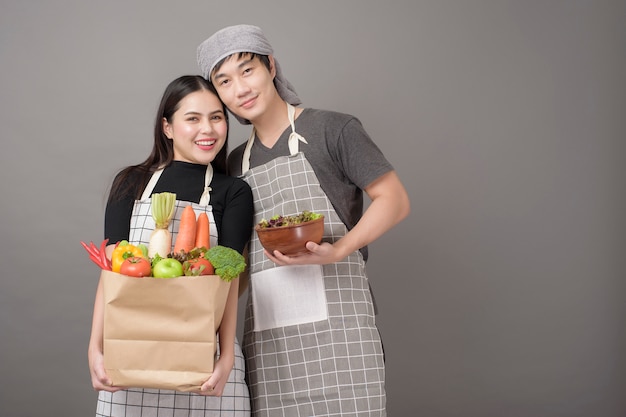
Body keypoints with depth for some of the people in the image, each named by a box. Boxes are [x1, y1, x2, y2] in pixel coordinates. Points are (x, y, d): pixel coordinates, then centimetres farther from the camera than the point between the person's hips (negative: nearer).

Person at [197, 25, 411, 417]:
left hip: (333, 321, -5)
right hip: (265, 334, 5)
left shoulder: (331, 129, 0)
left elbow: (395, 200, -2)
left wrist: (337, 251, -16)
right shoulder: (236, 163, 17)